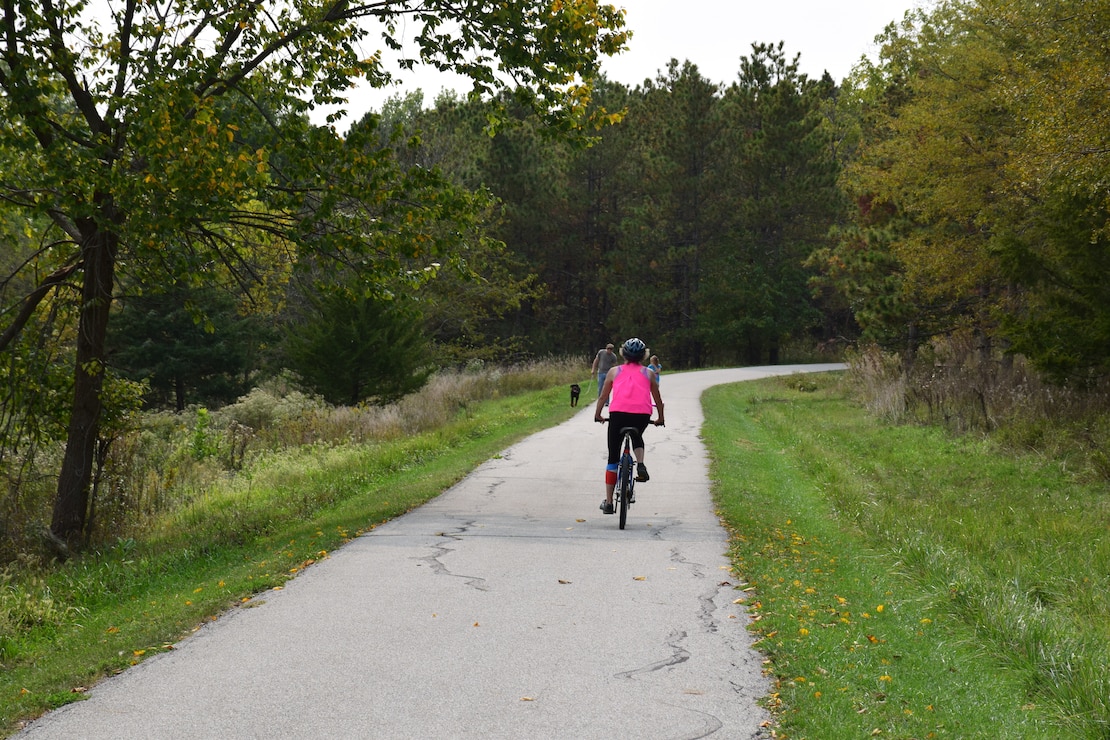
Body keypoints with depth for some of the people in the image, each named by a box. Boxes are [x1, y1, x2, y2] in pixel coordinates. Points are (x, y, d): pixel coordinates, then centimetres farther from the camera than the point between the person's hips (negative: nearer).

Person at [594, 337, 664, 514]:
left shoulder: (614, 371, 19)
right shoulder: (648, 373, 20)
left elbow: (603, 397, 23)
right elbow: (657, 399, 26)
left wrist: (597, 415, 38)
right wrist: (660, 418, 41)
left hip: (618, 413, -1)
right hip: (642, 414, 1)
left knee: (613, 457, 10)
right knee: (637, 437, 36)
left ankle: (608, 502, 11)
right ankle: (640, 464, 6)